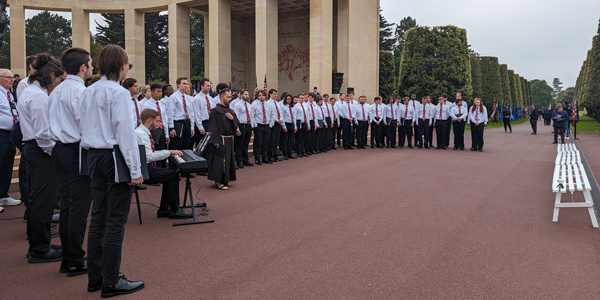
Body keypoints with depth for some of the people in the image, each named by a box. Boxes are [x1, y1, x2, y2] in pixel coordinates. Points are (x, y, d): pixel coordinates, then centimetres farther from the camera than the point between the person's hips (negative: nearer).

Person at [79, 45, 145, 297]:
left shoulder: (88, 92, 12)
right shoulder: (119, 93, -13)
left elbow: (83, 126, 16)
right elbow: (125, 132, -17)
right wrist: (135, 170, -14)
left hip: (94, 156, 8)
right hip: (114, 157, -8)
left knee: (98, 217, 14)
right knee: (116, 221, -2)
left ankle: (95, 276, 22)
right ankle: (111, 282, 5)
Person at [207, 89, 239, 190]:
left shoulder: (231, 111, 14)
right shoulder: (215, 111, -10)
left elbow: (237, 124, 15)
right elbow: (213, 127, -15)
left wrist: (232, 118, -6)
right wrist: (215, 141, -21)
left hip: (229, 140, 8)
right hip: (220, 140, -8)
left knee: (228, 160, 13)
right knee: (219, 161, -6)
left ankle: (225, 180, 25)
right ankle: (218, 182, 1)